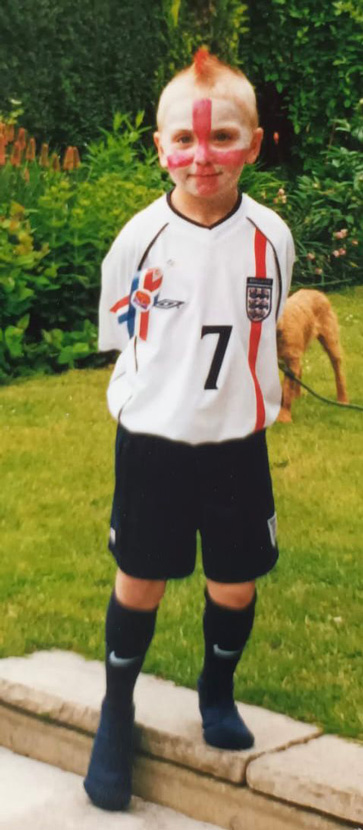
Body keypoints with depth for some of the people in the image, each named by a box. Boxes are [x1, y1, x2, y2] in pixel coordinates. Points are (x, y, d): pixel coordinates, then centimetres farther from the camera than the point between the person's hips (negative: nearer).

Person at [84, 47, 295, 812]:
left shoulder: (271, 236, -9)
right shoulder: (139, 238, -13)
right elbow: (121, 334, 3)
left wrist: (244, 392, 6)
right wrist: (157, 393, 1)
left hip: (237, 442, 1)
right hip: (151, 440, -1)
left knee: (236, 582, 11)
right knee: (140, 581, 10)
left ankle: (217, 693, 39)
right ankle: (116, 715, 30)